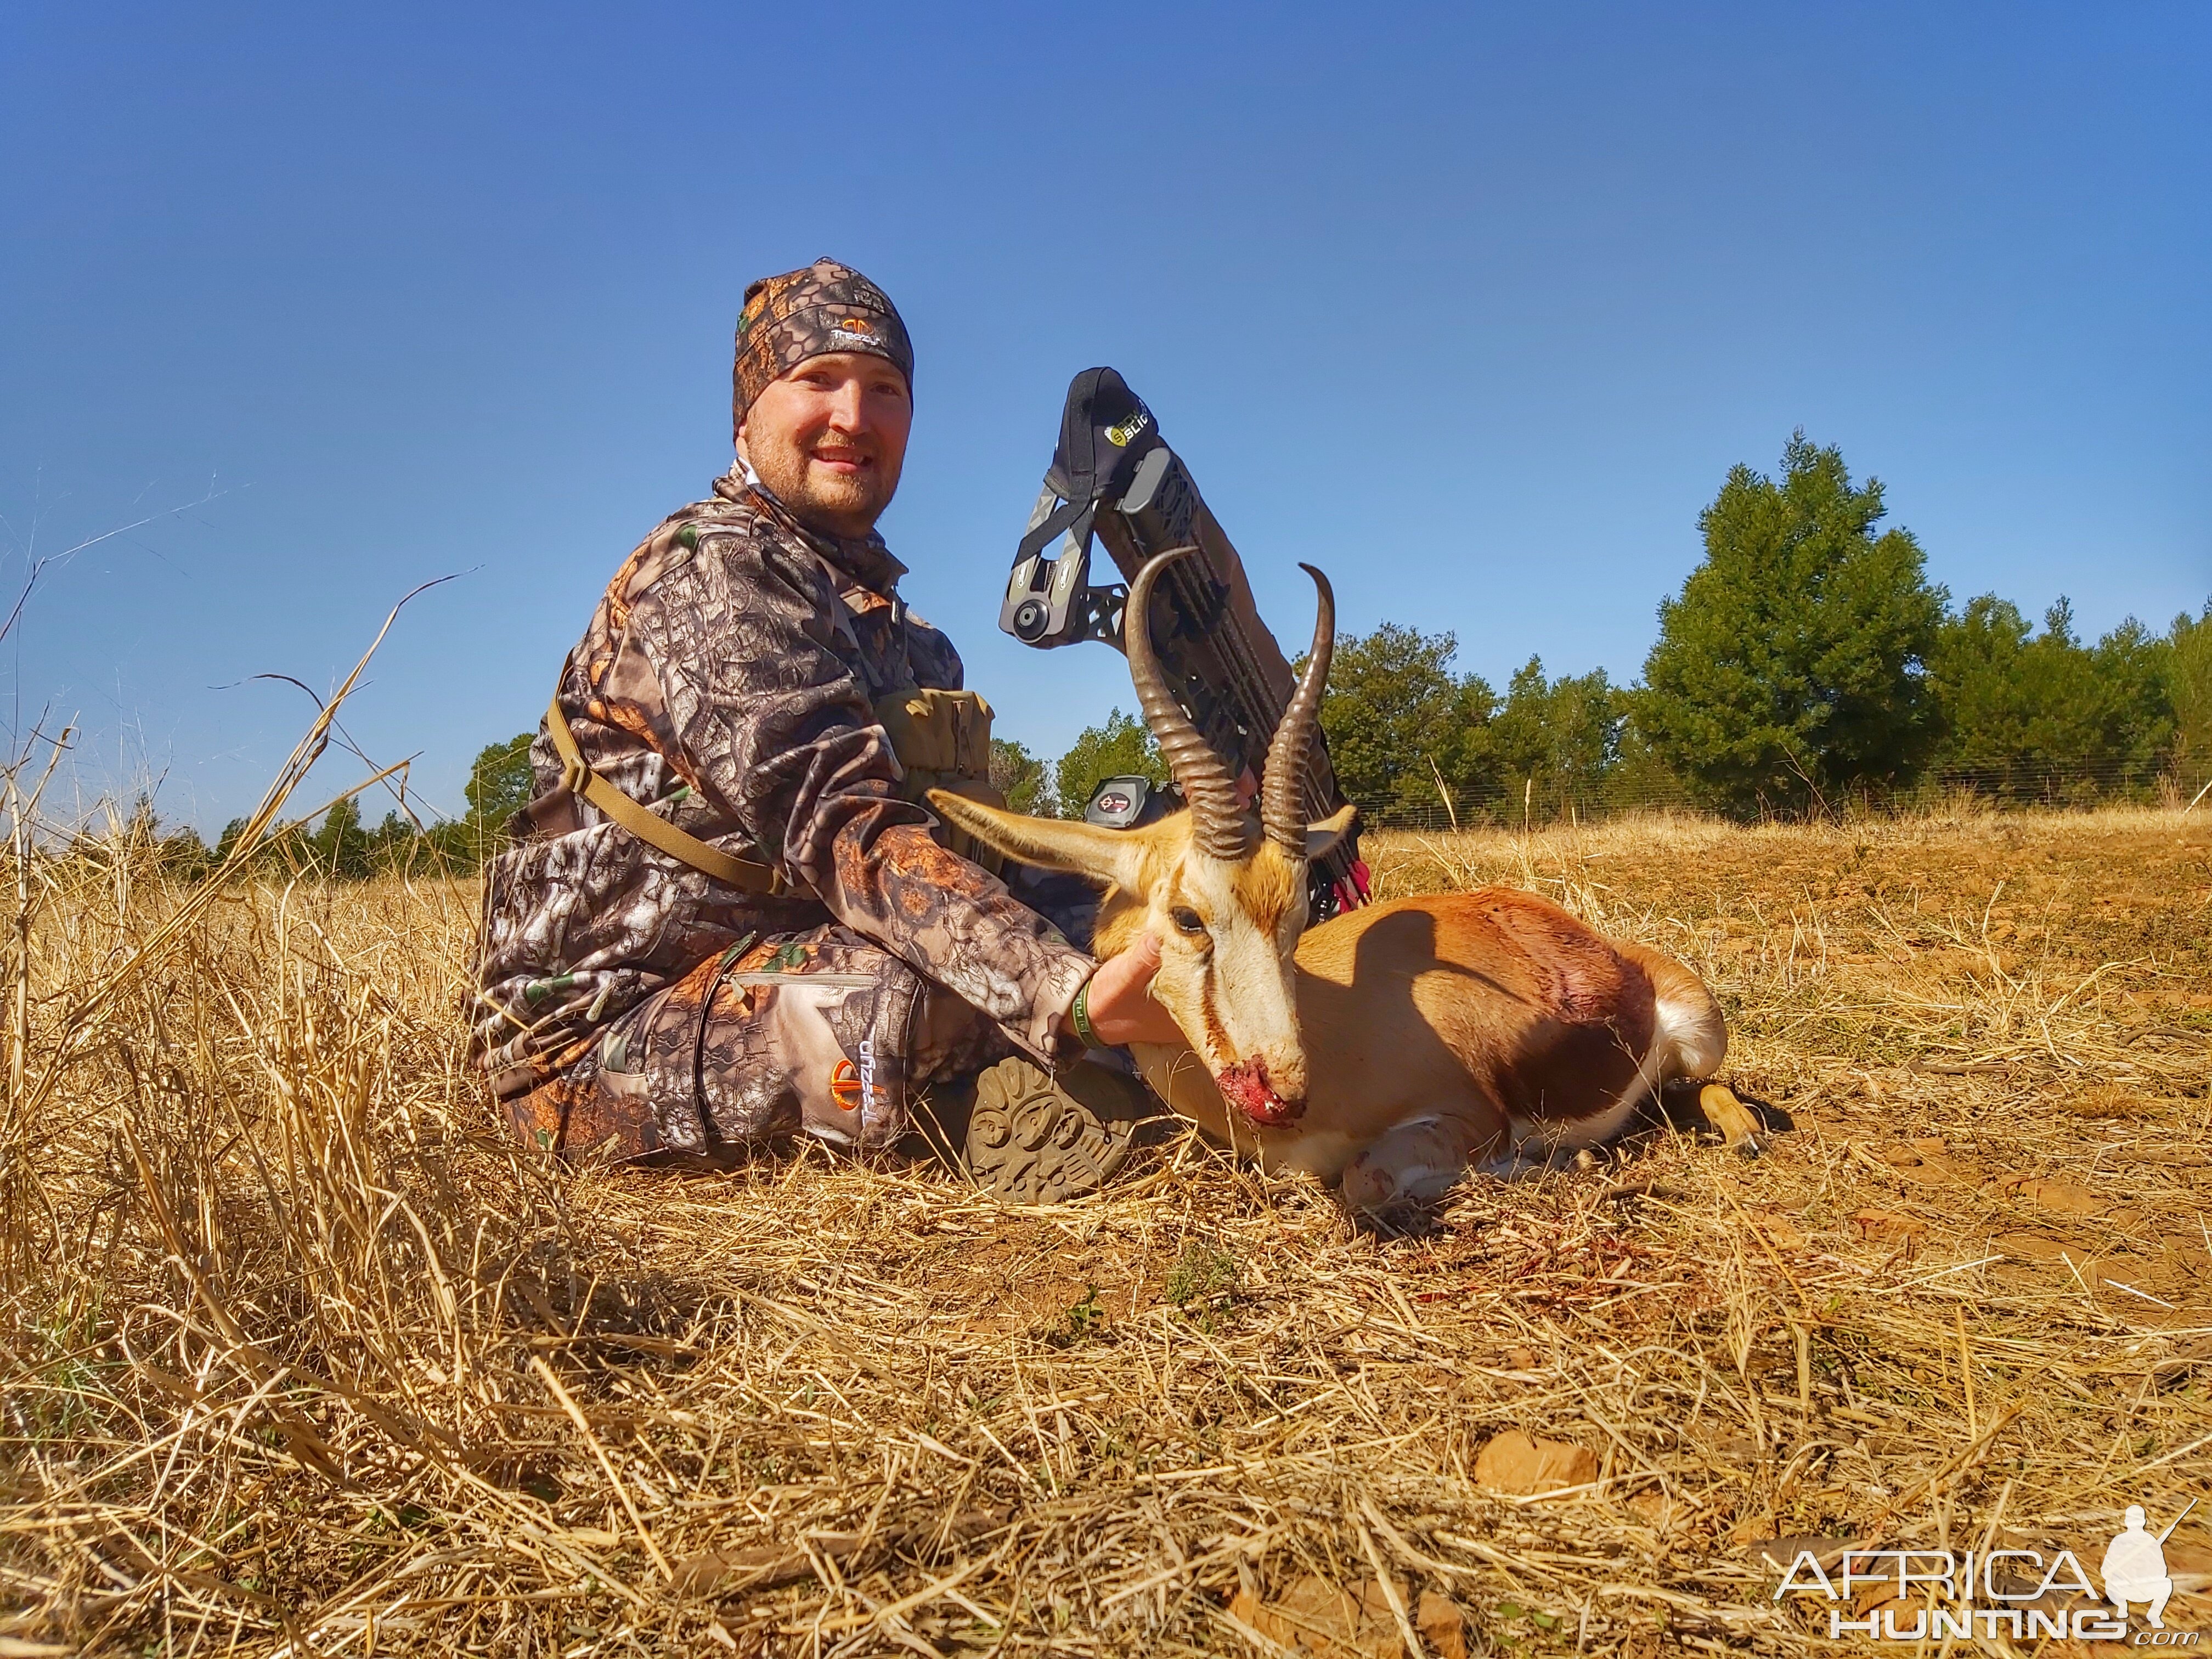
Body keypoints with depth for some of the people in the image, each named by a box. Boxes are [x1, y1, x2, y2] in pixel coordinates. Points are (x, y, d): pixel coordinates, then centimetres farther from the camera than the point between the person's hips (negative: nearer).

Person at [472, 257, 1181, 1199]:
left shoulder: (904, 635, 14)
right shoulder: (713, 568, -15)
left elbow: (967, 846, 11)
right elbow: (846, 830, -29)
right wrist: (1069, 995, -38)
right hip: (601, 1040, -8)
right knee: (929, 991, -33)